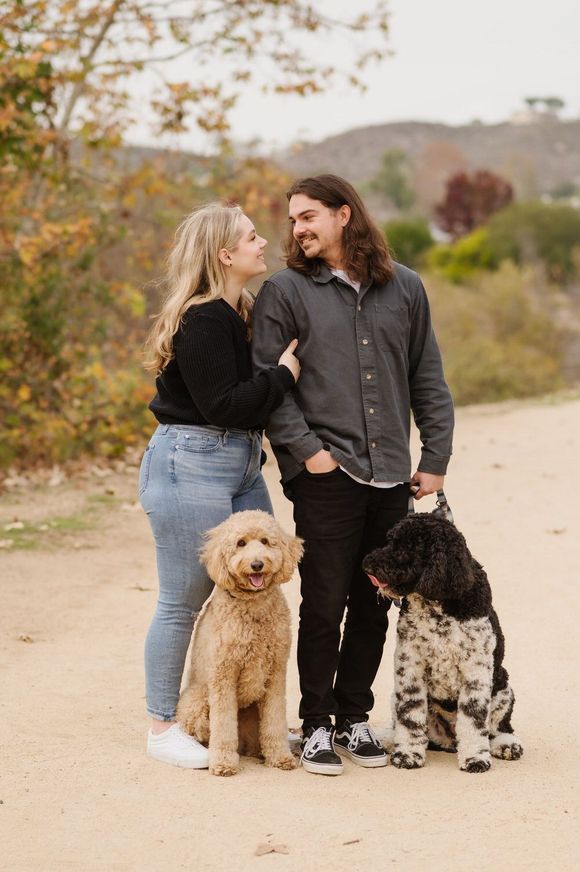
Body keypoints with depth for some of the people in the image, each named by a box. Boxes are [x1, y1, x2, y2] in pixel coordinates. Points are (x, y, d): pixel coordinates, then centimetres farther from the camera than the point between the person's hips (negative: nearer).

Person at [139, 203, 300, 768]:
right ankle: (163, 727, 11)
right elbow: (223, 407, -22)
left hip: (241, 465, 9)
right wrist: (285, 372, -15)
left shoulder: (241, 313, 12)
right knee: (183, 601, -1)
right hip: (190, 463, -9)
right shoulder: (200, 321, -16)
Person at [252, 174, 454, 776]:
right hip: (326, 476, -3)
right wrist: (305, 449, -12)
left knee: (373, 607, 9)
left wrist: (435, 459, 8)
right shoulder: (284, 292, 2)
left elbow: (428, 380, 14)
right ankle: (316, 725, 12)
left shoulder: (404, 288, 11)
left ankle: (354, 718, 22)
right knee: (324, 606, -1)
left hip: (391, 478, 3)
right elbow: (266, 381, -3)